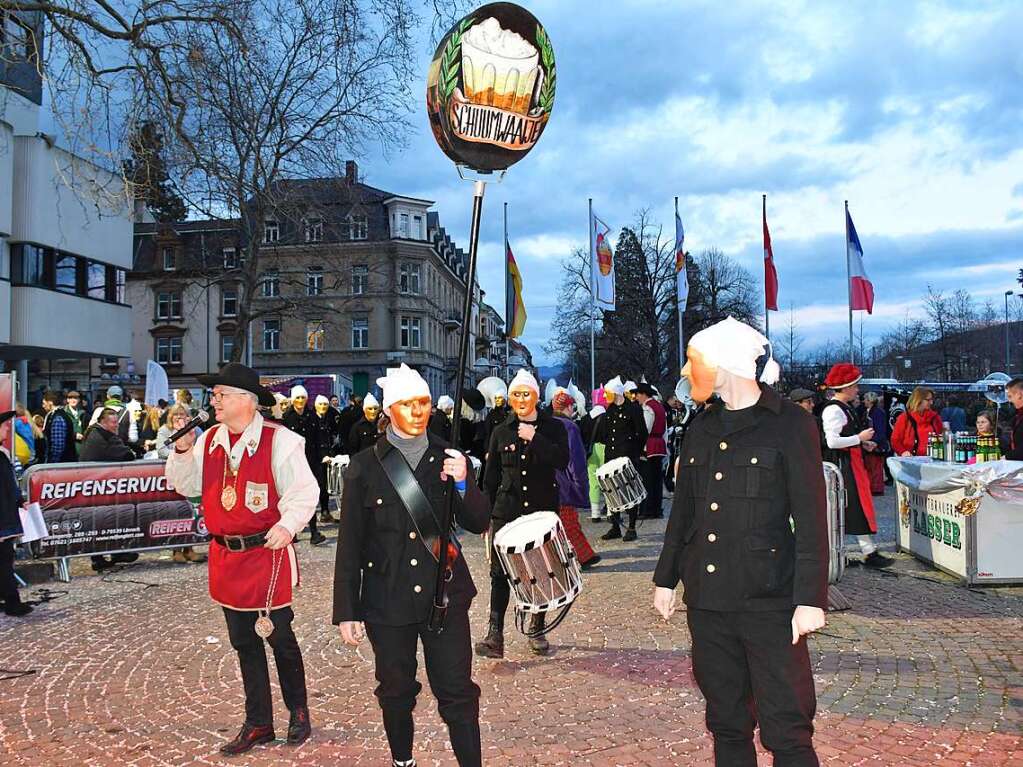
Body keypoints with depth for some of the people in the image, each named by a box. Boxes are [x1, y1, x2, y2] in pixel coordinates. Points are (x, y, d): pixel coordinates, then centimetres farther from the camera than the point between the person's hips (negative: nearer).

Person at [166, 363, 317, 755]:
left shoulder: (278, 440, -13)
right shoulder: (209, 439, 6)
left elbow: (303, 491, -13)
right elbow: (186, 485, 13)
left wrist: (288, 524, -29)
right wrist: (182, 450, -3)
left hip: (268, 553, -6)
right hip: (226, 556, 6)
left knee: (279, 636, 5)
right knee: (244, 642, 15)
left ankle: (298, 711, 29)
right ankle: (258, 723, 29)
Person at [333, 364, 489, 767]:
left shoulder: (448, 458, 1)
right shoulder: (365, 466, -4)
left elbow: (479, 523, 2)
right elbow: (349, 545, -1)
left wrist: (463, 484, -17)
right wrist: (346, 611, -2)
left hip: (445, 594, 0)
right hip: (387, 599, 0)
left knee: (457, 691, 1)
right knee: (396, 692, 15)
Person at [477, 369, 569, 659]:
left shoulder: (553, 428, 3)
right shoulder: (501, 433, 7)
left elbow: (562, 461, -13)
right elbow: (490, 479, 9)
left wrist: (534, 438, -18)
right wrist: (486, 516, 6)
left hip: (543, 510, 0)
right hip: (506, 512, 1)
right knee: (500, 572, -7)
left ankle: (537, 630, 21)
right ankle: (495, 634, -7)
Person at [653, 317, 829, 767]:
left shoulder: (790, 425, -6)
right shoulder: (702, 429, 11)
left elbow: (811, 521, -8)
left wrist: (810, 599, -13)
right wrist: (666, 578, 16)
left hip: (769, 600, -5)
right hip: (708, 598, 6)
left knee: (786, 731, -3)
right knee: (727, 723, 14)